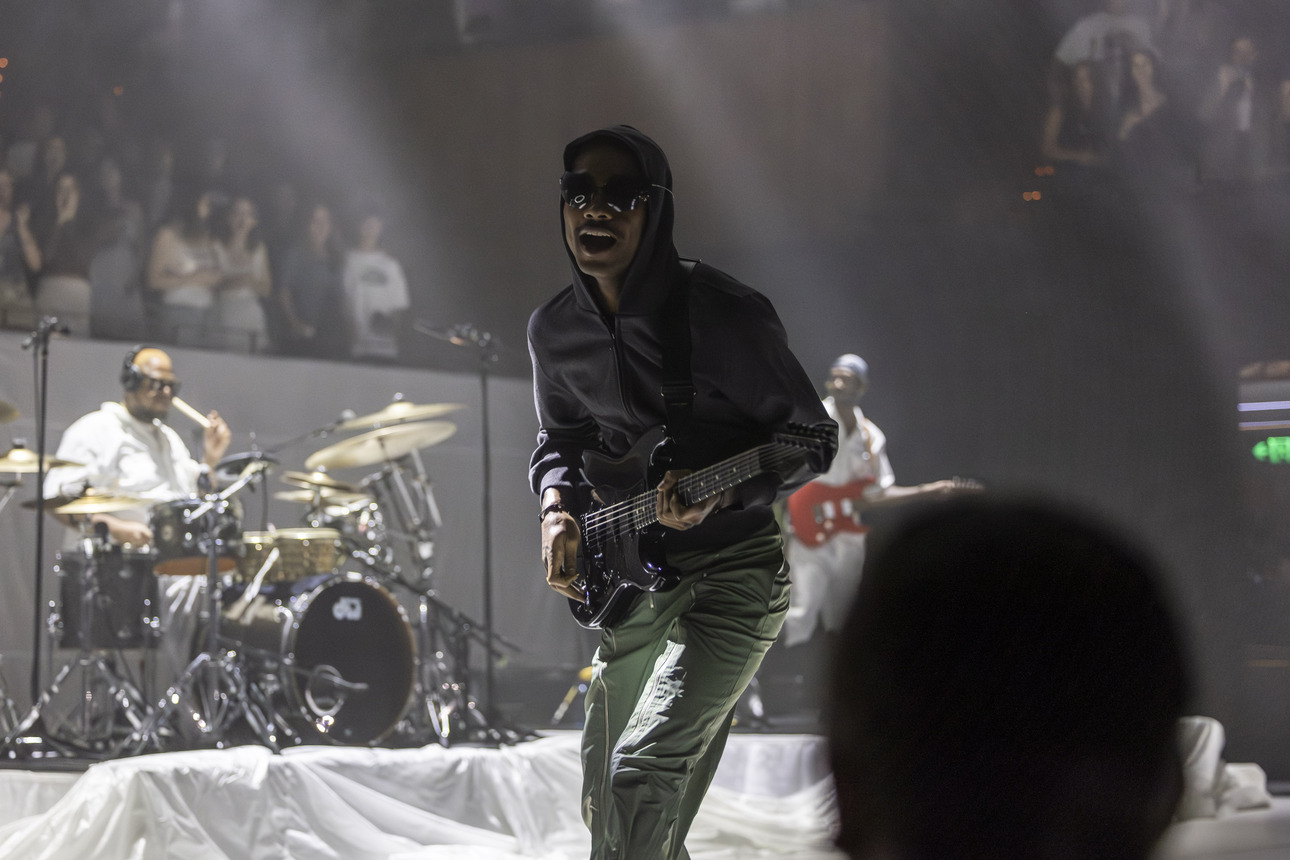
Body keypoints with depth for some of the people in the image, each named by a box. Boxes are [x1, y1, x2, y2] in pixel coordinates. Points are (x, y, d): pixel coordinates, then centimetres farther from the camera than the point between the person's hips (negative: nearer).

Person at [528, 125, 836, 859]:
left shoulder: (723, 313, -17)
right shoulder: (555, 330, 1)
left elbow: (814, 439, -11)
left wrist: (715, 496, -26)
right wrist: (557, 508, -4)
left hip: (733, 574, -7)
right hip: (635, 582, 7)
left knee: (641, 770, -24)